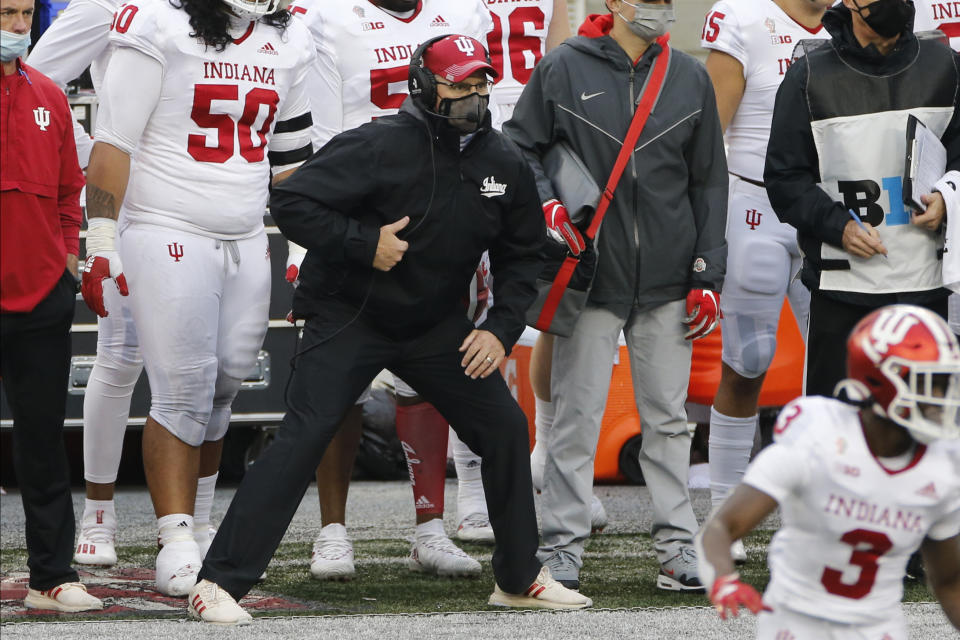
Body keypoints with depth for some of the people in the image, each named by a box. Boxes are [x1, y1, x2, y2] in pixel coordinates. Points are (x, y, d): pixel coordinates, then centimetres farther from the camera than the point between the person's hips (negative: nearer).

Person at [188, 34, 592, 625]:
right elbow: (292, 203, -20)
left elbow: (520, 255, 11)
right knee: (304, 436, -18)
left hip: (437, 325, 6)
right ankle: (219, 584, -18)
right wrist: (365, 244, -26)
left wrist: (502, 329, -3)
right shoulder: (380, 147, -19)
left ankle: (520, 578, 21)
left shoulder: (505, 164, -1)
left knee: (505, 428, 4)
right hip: (349, 316, -6)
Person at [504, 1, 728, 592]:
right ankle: (563, 547, 3)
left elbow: (709, 183, 11)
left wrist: (708, 275, 5)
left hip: (667, 281, 2)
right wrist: (546, 202, -13)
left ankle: (679, 546, 10)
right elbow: (519, 147, 7)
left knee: (668, 419, 6)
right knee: (578, 415, -3)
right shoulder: (563, 70, 1)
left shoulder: (690, 79, 9)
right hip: (591, 274, -2)